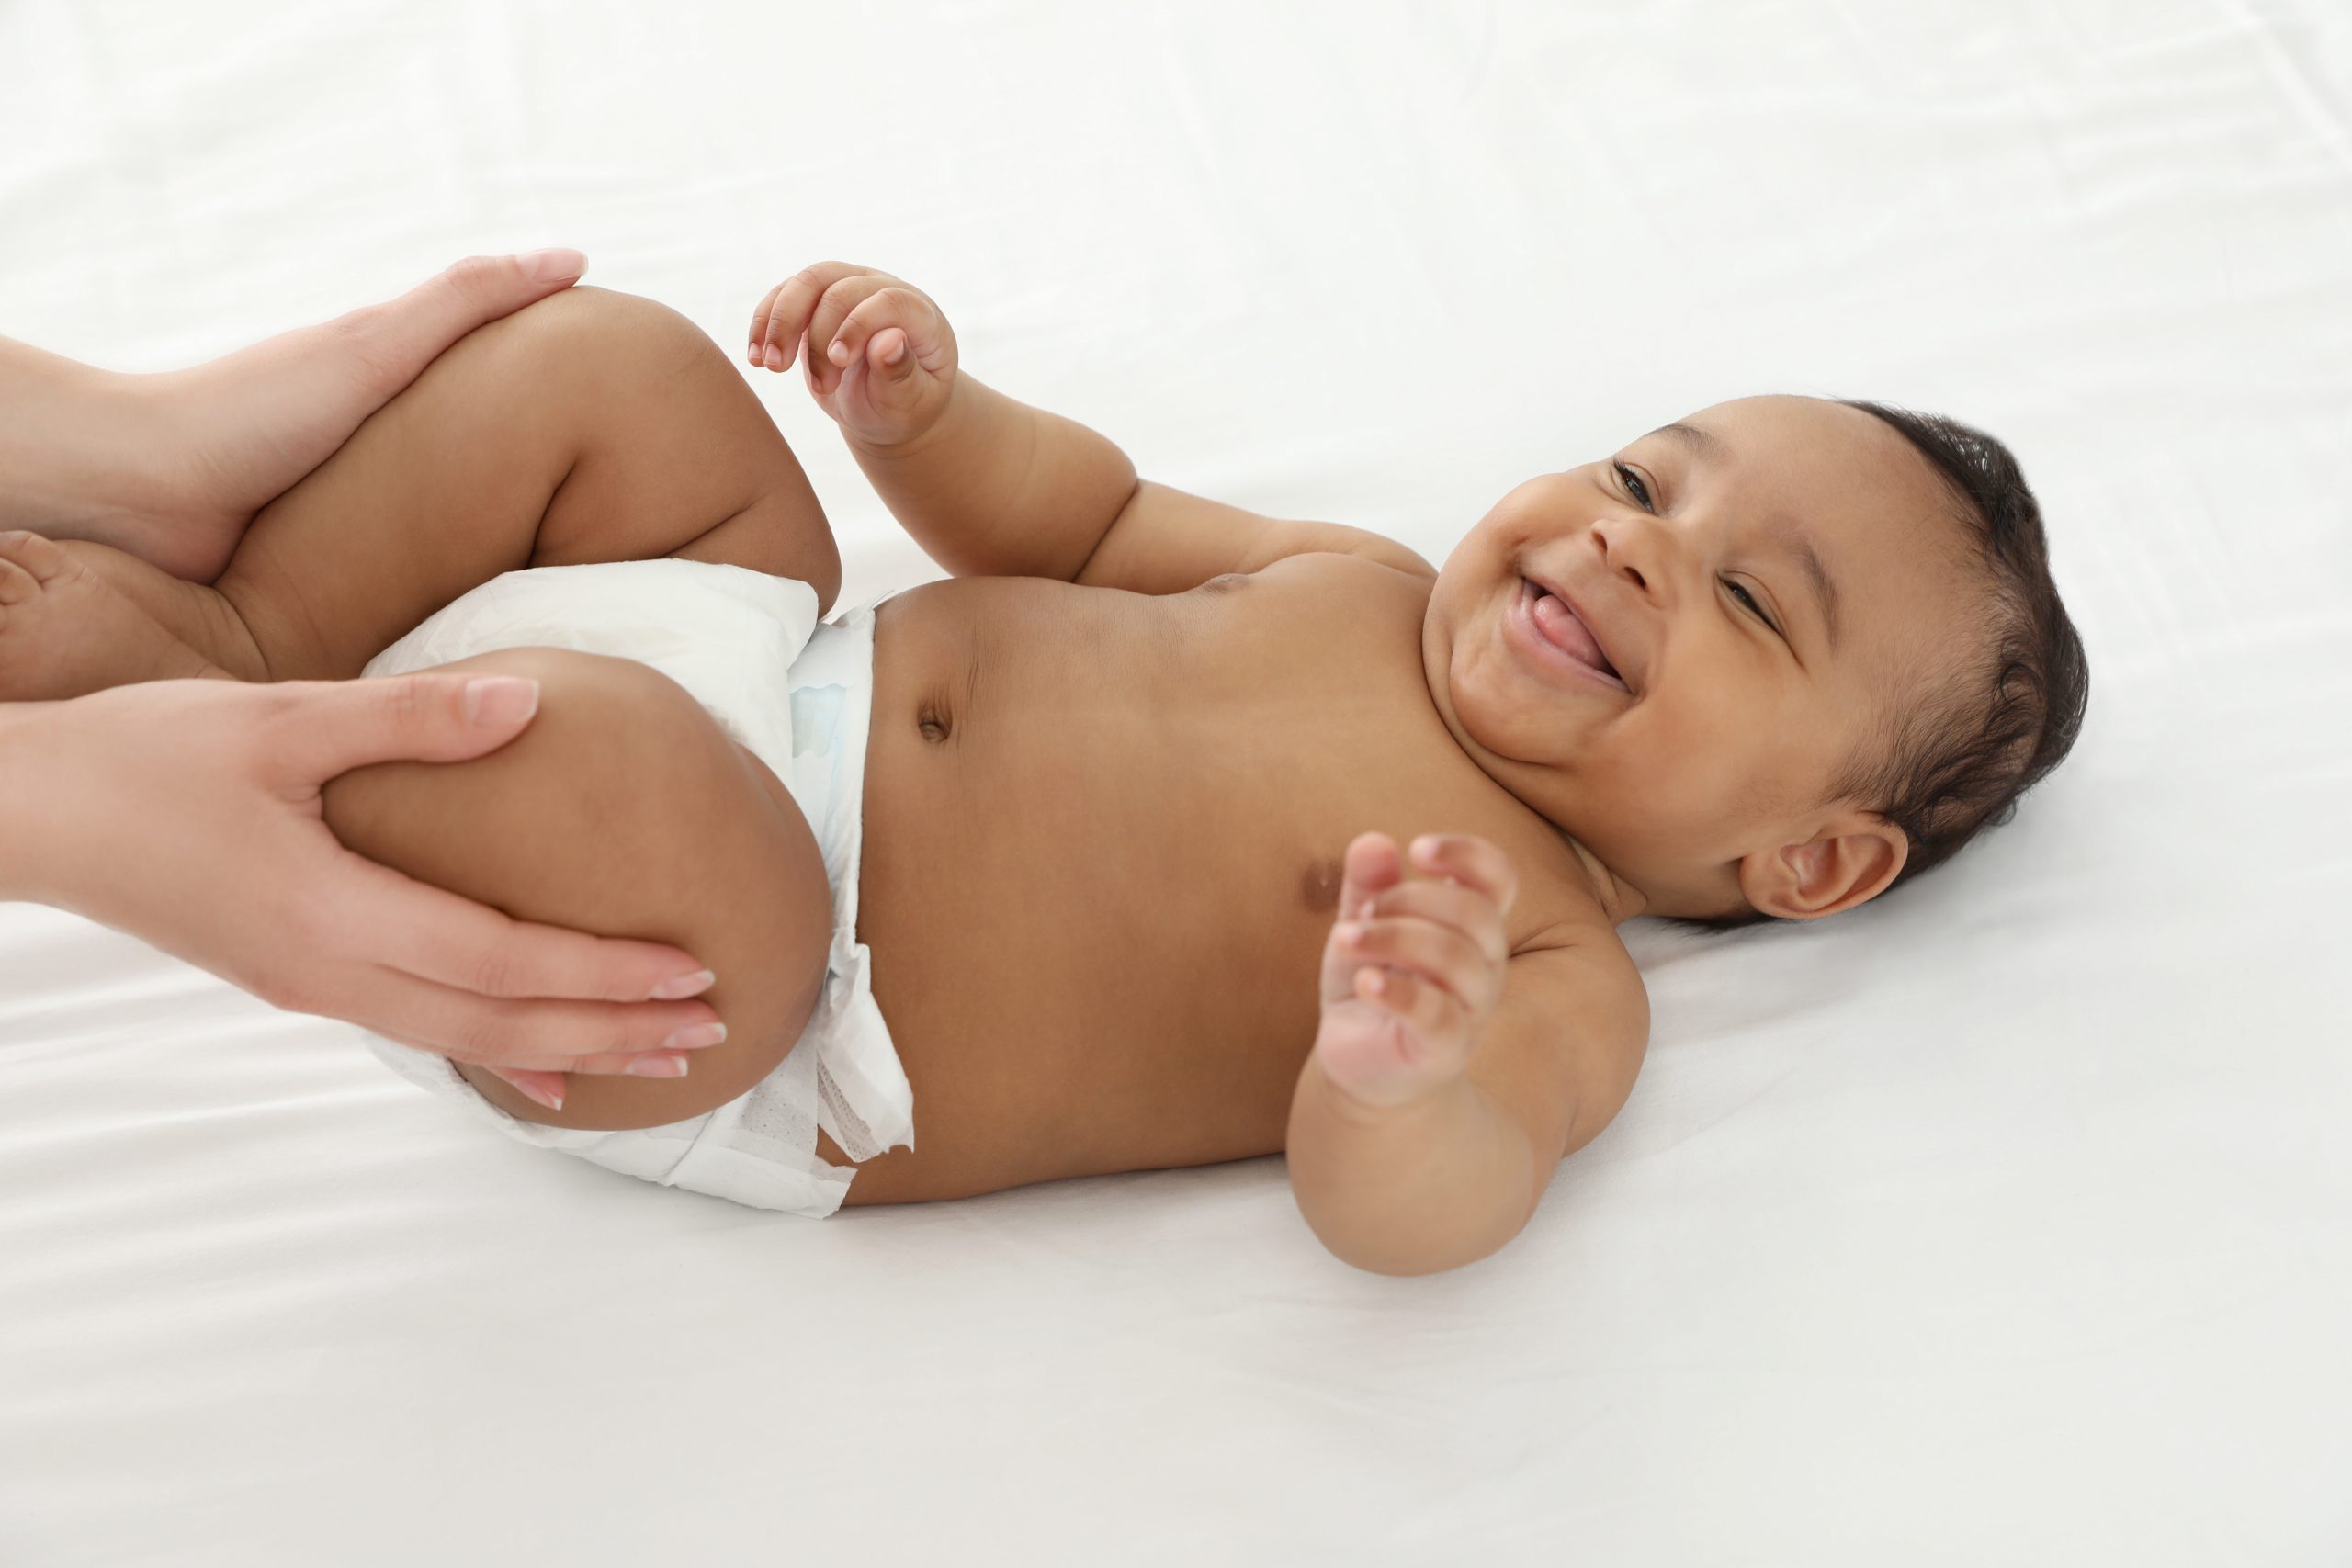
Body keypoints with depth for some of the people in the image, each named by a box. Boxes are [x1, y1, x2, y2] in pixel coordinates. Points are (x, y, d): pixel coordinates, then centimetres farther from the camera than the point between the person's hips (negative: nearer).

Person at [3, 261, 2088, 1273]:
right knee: (611, 356, 6)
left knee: (603, 759, -39)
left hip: (711, 1046, -7)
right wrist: (924, 408, 1)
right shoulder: (1369, 592, 9)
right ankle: (253, 637, 7)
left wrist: (1403, 1078, -52)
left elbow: (1407, 1207, -28)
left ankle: (169, 695, -12)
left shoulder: (1558, 983, -11)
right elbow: (1092, 522, 21)